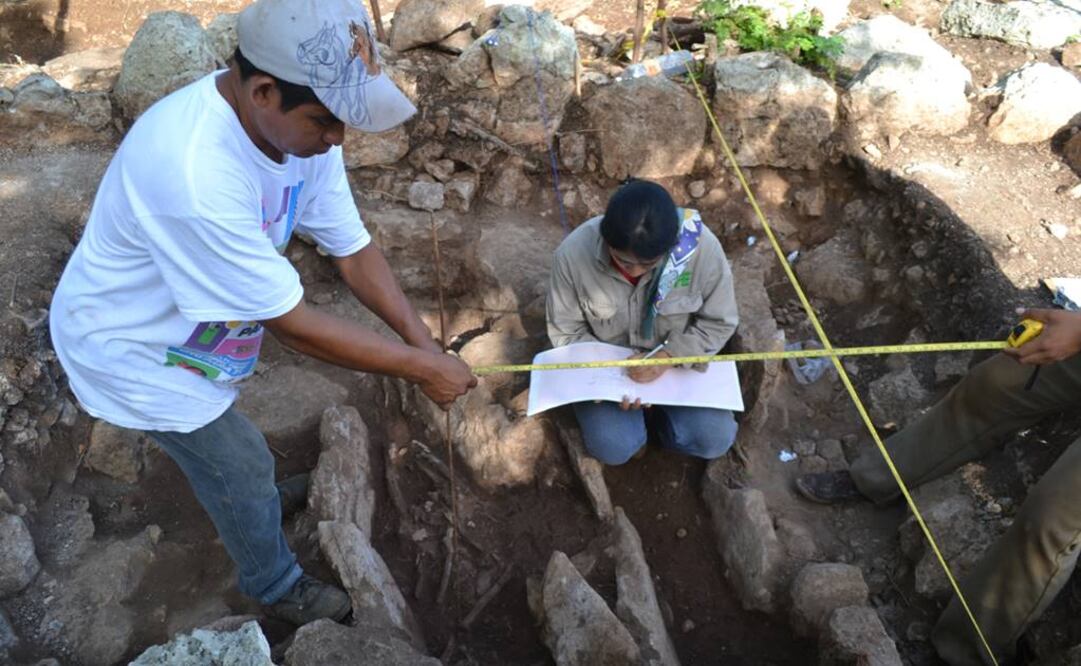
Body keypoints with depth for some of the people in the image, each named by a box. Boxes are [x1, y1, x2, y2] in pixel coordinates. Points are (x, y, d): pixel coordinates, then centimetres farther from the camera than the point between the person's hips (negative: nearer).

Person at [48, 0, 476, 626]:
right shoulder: (195, 174, -43)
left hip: (195, 320, 6)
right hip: (133, 348, -6)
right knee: (243, 468, 10)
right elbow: (293, 324, -36)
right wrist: (419, 367, -29)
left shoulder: (300, 124, -19)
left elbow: (353, 246, -11)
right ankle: (278, 587, 37)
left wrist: (423, 339, -20)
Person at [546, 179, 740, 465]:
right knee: (613, 449, -20)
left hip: (678, 358, 1)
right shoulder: (574, 253, -27)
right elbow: (567, 333, -12)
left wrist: (669, 356, -27)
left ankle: (654, 407, 15)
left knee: (715, 440, -13)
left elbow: (719, 323, -12)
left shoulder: (702, 247, -28)